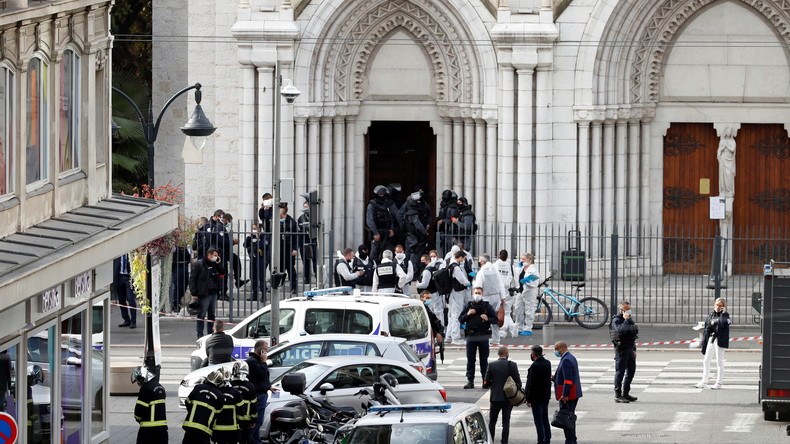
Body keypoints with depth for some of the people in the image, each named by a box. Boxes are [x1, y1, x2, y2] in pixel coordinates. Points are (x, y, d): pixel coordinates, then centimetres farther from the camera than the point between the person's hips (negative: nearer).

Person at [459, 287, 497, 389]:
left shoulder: (487, 306, 5)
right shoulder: (468, 306, 9)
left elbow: (495, 319, 6)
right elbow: (460, 320, 10)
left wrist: (487, 319, -14)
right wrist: (467, 314, -8)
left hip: (483, 336, -1)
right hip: (471, 336, 1)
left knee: (484, 359, 2)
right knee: (470, 359, 2)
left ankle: (486, 380, 7)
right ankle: (470, 381, 5)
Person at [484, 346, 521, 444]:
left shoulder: (491, 365, -5)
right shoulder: (512, 365, -7)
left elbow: (486, 382, -4)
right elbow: (518, 381, -6)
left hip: (495, 397, 0)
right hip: (508, 398, 0)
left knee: (492, 421, 10)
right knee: (506, 422, 5)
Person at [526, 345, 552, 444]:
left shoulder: (535, 366, -20)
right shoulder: (547, 363, 5)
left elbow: (532, 384, -20)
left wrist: (529, 400, -13)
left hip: (537, 398, -8)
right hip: (546, 397, 8)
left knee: (538, 421, -3)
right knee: (545, 420, 15)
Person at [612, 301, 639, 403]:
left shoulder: (630, 319, 16)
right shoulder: (616, 320, -10)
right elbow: (621, 331, -30)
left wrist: (634, 349, 20)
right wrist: (626, 320, -22)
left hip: (629, 349, 9)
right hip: (621, 349, -9)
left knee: (631, 370, 12)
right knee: (620, 372, -5)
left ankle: (626, 393, 22)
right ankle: (618, 395, -1)